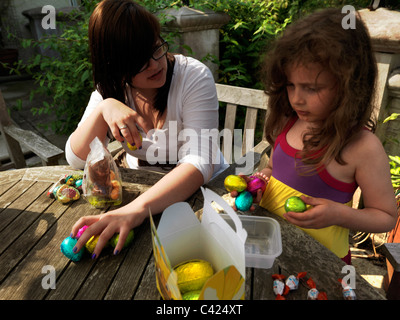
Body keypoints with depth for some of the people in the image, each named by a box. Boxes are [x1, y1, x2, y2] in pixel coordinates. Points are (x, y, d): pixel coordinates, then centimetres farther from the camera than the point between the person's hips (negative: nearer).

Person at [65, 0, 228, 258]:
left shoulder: (194, 77, -19)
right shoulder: (110, 89, -6)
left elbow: (199, 163, -30)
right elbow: (77, 160, -10)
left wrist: (137, 209, -44)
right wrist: (104, 108, -28)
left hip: (197, 188, -2)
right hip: (138, 186, 3)